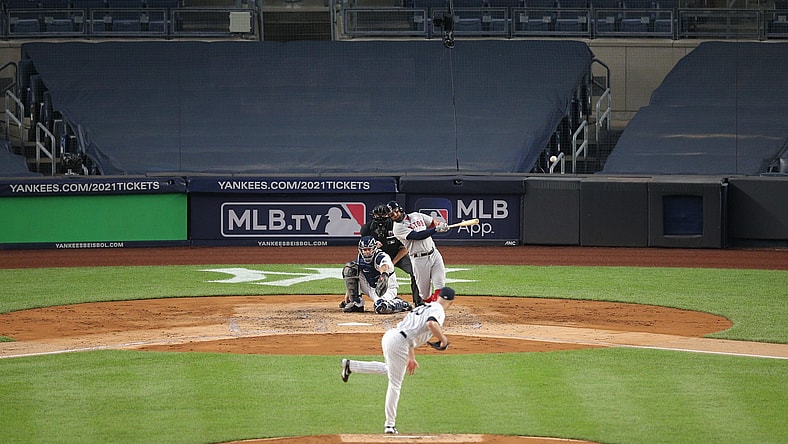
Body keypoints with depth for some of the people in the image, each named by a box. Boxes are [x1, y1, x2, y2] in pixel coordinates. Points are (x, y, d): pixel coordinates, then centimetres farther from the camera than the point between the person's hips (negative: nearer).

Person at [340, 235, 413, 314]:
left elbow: (385, 265, -51)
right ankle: (356, 303, -6)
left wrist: (384, 276, -74)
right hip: (371, 288, 6)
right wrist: (348, 293, 5)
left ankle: (402, 304, -2)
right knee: (349, 268, -9)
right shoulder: (360, 258, -5)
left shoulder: (381, 257, -26)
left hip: (388, 288, -6)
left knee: (381, 308, -38)